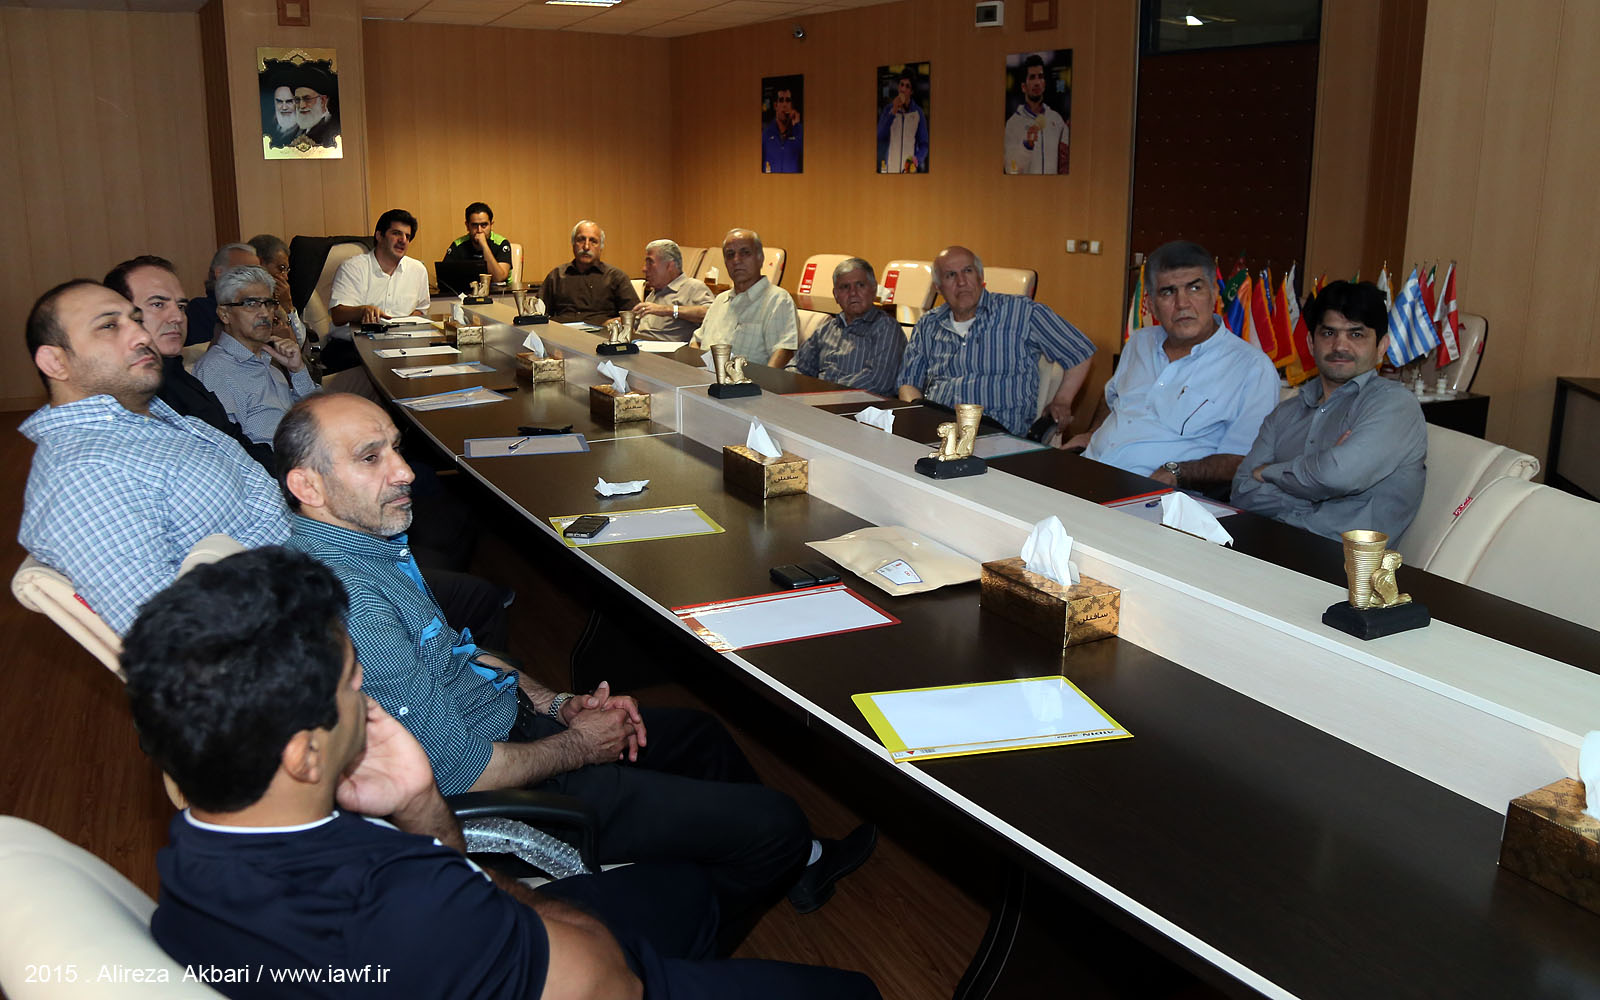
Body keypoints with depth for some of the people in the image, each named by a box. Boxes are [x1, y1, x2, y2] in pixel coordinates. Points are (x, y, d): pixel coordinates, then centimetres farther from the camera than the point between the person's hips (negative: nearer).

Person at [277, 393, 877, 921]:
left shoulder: (369, 542, 1)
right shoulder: (346, 601, -32)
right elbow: (461, 773, -29)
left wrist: (554, 704, 4)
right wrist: (578, 746, -13)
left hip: (514, 720, 10)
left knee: (697, 733, 24)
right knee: (773, 822, -4)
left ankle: (795, 862, 47)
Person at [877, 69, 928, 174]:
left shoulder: (918, 113, 4)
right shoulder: (888, 109, 7)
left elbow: (924, 144, 5)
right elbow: (880, 136, -5)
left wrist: (917, 159, -15)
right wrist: (893, 111, -10)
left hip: (910, 168, -1)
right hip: (889, 168, 1)